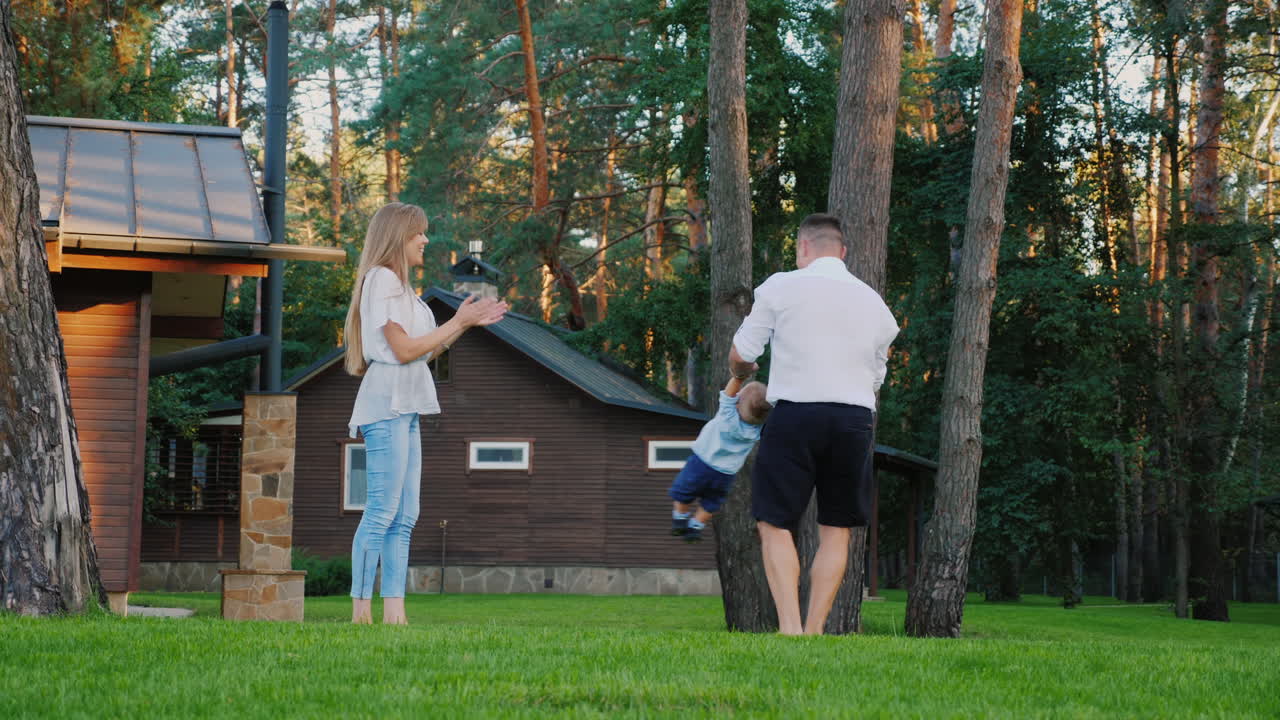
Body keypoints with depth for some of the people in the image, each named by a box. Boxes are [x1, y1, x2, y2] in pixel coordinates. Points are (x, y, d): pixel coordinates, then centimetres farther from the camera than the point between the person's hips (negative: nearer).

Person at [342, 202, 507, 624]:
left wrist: (467, 323, 13)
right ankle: (361, 611, -12)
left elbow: (425, 351, 21)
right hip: (387, 403, -10)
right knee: (382, 511, -12)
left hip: (406, 410, 10)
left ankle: (394, 613, 3)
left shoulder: (400, 286, 23)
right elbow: (403, 349, -13)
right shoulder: (382, 279, -7)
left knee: (404, 518, 5)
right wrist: (458, 322, -6)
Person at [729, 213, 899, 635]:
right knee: (836, 529, 11)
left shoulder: (781, 287, 1)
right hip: (855, 416, 4)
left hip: (795, 413, -3)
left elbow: (741, 354, 6)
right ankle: (815, 629, 9)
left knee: (775, 524, 2)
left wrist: (738, 375, 29)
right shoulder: (875, 303, 14)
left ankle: (790, 628, -10)